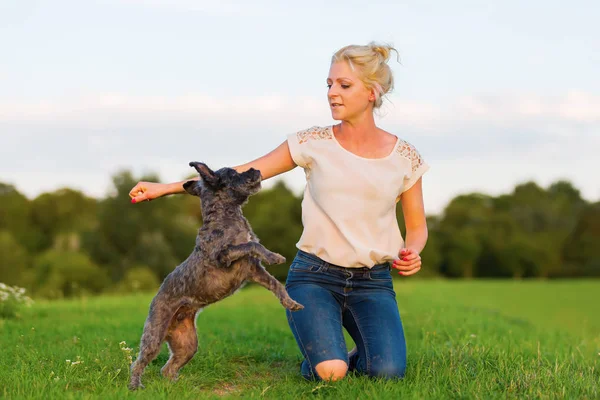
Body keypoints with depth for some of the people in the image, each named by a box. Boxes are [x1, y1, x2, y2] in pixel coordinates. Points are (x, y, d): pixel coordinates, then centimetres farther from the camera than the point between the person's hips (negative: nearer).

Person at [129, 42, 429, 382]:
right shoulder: (314, 143, -2)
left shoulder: (404, 157, 1)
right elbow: (240, 175, -1)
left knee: (388, 372, -23)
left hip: (373, 281, 1)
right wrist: (166, 188, -7)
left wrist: (412, 252, -13)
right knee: (329, 372, -25)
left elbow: (417, 226, 11)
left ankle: (363, 353, 14)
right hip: (313, 274, -1)